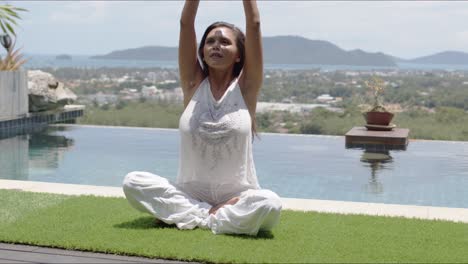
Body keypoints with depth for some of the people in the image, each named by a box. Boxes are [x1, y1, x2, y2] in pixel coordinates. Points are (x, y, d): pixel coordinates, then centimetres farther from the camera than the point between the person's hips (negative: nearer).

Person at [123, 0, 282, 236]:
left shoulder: (245, 87, -1)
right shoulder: (193, 84, 4)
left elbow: (254, 24, -6)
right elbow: (186, 24, -3)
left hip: (237, 197, -2)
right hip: (190, 193, 2)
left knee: (270, 203, -34)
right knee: (133, 182, -20)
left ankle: (192, 217, -15)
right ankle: (211, 215, -16)